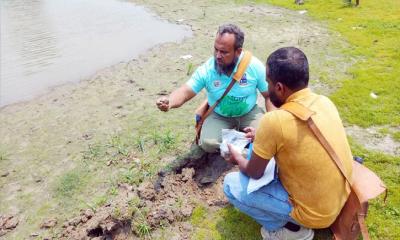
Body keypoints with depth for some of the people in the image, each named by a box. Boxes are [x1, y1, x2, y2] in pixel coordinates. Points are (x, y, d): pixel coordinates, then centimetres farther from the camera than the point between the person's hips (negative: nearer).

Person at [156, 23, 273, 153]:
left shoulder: (254, 66, -20)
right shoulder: (206, 70, -21)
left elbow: (270, 96, -9)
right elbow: (185, 92, -23)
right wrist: (169, 101, -46)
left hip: (249, 113, 1)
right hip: (219, 116, 0)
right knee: (208, 144, -24)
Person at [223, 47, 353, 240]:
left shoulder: (274, 121, -29)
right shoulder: (324, 102, -7)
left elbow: (254, 173, -13)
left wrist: (238, 159, 7)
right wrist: (263, 137, 16)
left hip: (314, 212, -7)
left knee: (231, 184, -1)